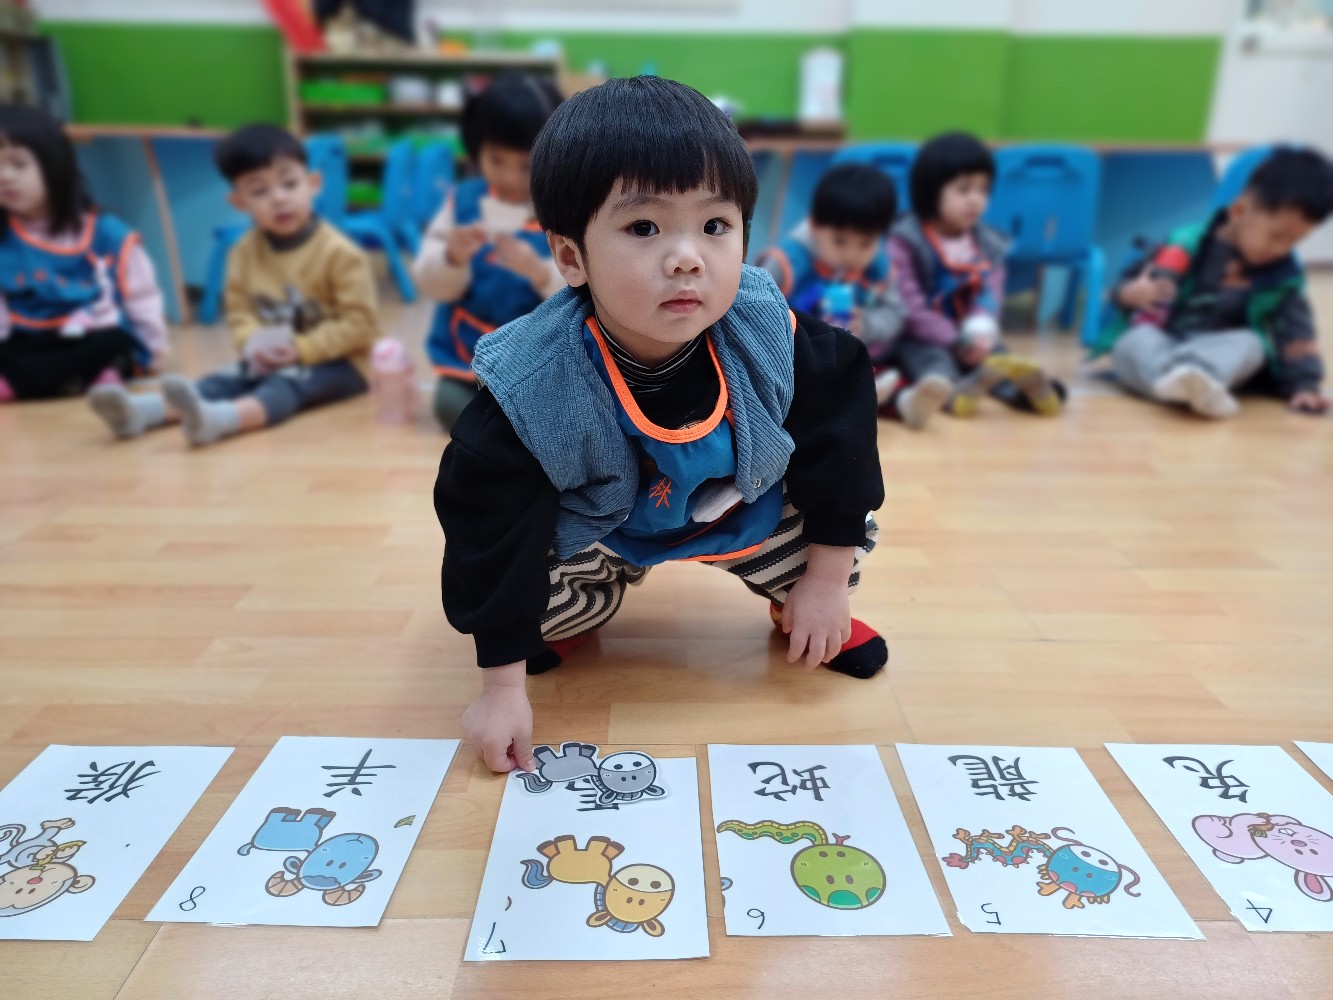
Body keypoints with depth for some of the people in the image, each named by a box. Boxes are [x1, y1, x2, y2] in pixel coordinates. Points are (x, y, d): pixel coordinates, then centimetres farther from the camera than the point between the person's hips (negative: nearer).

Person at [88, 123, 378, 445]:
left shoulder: (340, 253, -12)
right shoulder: (245, 250, 6)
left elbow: (358, 324, -16)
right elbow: (238, 309, 9)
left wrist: (301, 348, -22)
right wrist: (252, 341, -15)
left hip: (333, 363, -7)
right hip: (270, 360, 7)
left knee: (287, 383, -34)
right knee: (222, 380, -15)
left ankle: (220, 418, -61)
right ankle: (141, 410, -35)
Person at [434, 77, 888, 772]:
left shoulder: (768, 337, -28)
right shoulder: (533, 386, -34)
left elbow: (836, 436, -13)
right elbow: (491, 531, -25)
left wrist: (826, 582, -7)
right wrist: (501, 685, -21)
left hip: (750, 507, 2)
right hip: (598, 528, -1)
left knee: (845, 503, -14)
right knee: (548, 593, -21)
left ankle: (798, 610, 20)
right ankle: (574, 615, 18)